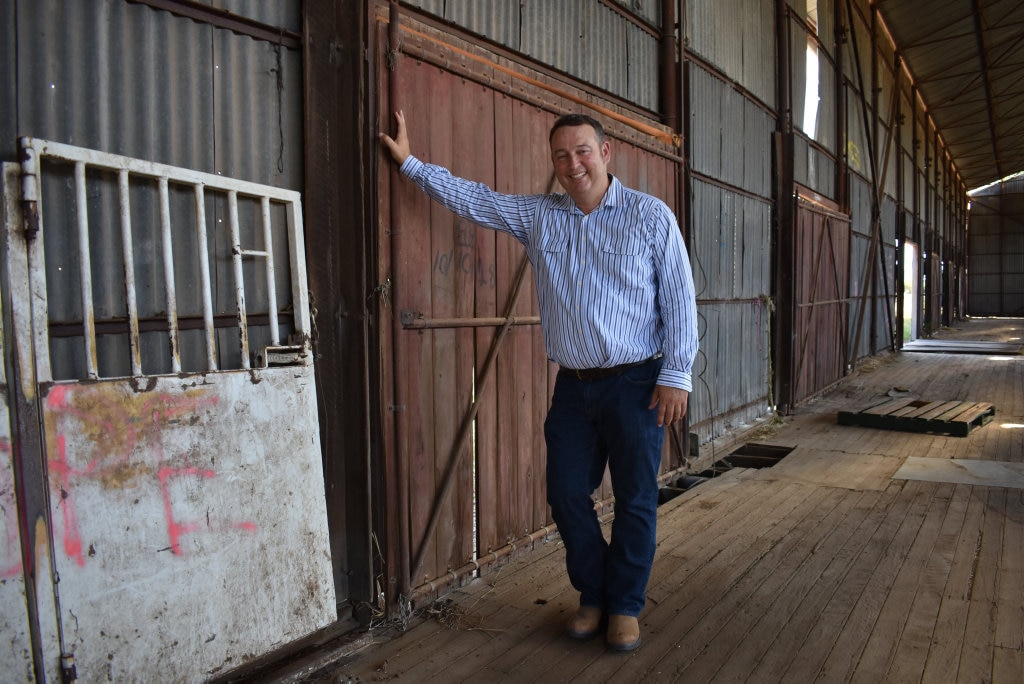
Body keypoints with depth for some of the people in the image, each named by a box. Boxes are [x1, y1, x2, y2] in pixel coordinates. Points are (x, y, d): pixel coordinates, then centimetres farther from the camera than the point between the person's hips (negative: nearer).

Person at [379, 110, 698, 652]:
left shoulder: (650, 215, -4)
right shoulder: (536, 216, 7)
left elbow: (679, 299, -6)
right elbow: (470, 197, 13)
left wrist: (676, 374, -10)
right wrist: (410, 162, 11)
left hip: (635, 384, -3)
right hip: (572, 385, 4)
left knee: (635, 500, 6)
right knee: (567, 496, 8)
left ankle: (625, 606, 25)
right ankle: (593, 596, 30)